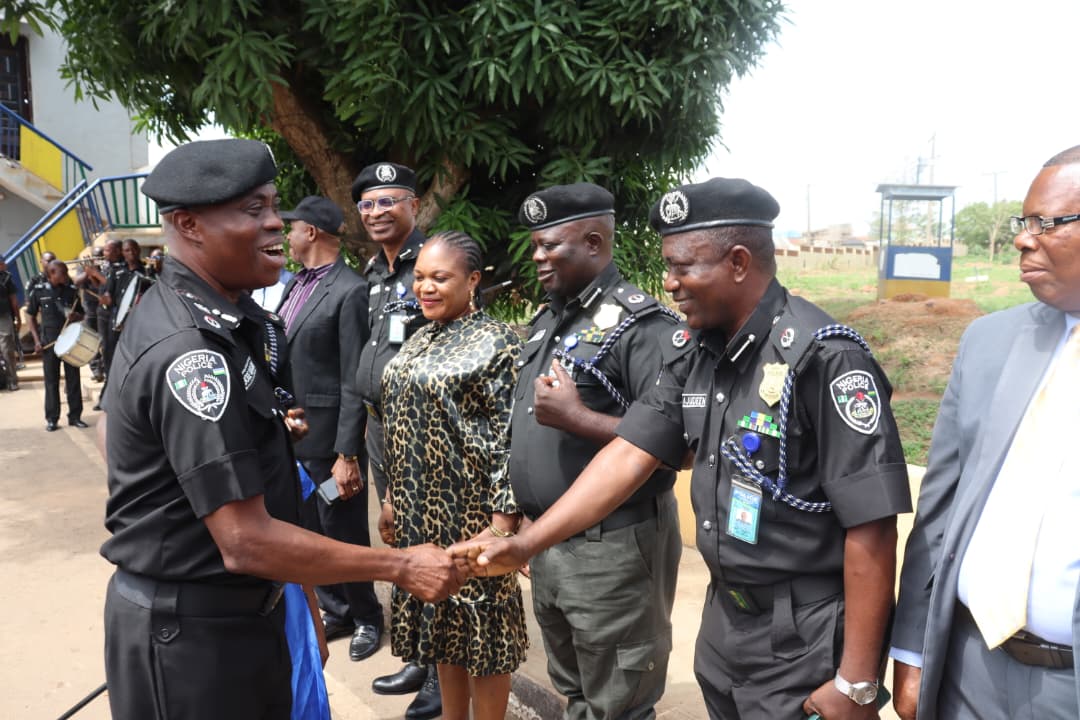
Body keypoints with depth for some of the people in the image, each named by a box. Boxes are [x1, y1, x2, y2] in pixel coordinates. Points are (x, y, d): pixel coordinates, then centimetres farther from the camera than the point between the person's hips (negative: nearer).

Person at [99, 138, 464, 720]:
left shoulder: (210, 317, 5)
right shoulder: (191, 350, -25)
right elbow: (247, 542, -26)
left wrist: (269, 427, 10)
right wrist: (401, 567, -21)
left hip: (237, 609, 9)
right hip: (191, 631, -9)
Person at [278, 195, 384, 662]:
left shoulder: (350, 292, -16)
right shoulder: (295, 286, 9)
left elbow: (355, 381, -18)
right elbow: (284, 359, 14)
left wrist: (347, 454, -19)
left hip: (327, 439, -8)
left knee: (343, 534, 7)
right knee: (309, 531, 17)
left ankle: (367, 618, 28)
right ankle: (336, 612, 35)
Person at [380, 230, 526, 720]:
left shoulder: (496, 343, -12)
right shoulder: (419, 340, 10)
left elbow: (510, 437, -16)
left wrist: (504, 518, -19)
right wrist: (393, 496, 16)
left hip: (472, 510, -7)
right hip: (420, 510, 7)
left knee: (480, 621, 7)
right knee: (439, 618, 18)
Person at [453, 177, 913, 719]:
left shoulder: (822, 357, -22)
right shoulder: (693, 352, 0)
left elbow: (871, 528, -21)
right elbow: (629, 455, 0)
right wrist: (524, 544, -5)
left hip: (805, 639, -7)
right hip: (723, 620, 7)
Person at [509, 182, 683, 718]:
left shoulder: (640, 326, -17)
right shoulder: (547, 320, 9)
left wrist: (579, 419, -25)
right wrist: (530, 531, 16)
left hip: (613, 548, -8)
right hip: (548, 542, 8)